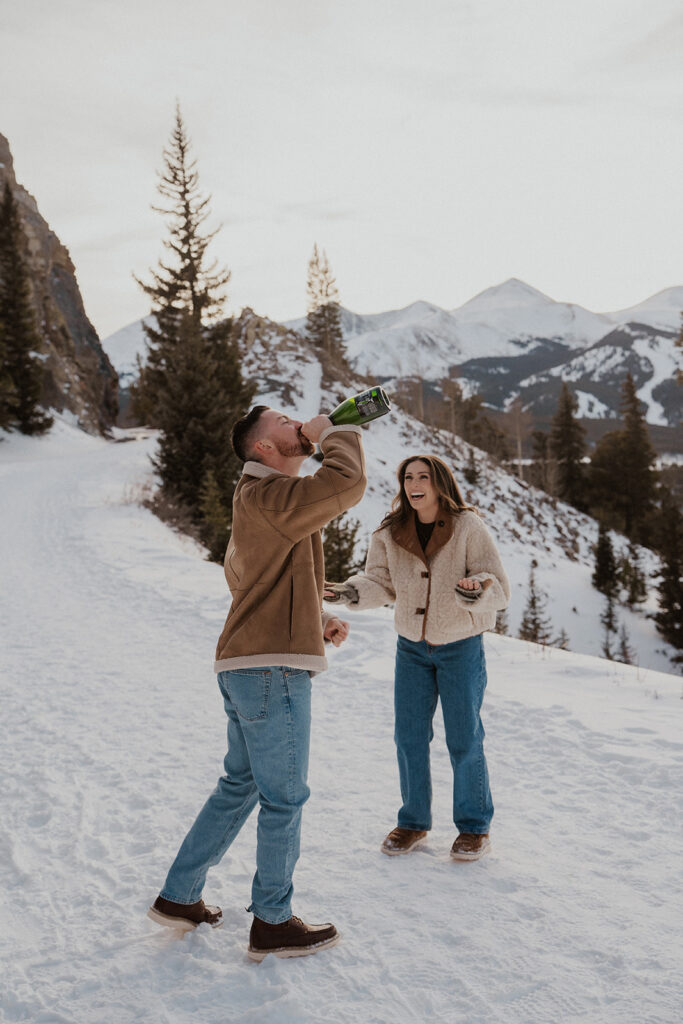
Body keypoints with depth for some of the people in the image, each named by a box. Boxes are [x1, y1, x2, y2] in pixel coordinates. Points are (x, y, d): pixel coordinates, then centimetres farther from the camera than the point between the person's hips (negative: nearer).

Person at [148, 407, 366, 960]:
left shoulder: (260, 499, 19)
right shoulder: (266, 496, -15)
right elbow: (348, 483, -31)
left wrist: (317, 617, 15)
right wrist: (333, 431, -10)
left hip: (246, 665, 11)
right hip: (271, 668, -11)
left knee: (241, 785, 20)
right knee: (284, 797, 2)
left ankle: (179, 896, 30)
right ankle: (273, 923, 17)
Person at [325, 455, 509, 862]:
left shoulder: (469, 528, -17)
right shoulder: (390, 534, -5)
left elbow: (499, 587, -19)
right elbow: (381, 581, -5)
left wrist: (477, 591, -42)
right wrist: (353, 591, -25)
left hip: (461, 646, -3)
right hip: (412, 646, 4)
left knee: (464, 740, 3)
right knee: (410, 737, 8)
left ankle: (475, 826, 22)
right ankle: (414, 822, 26)